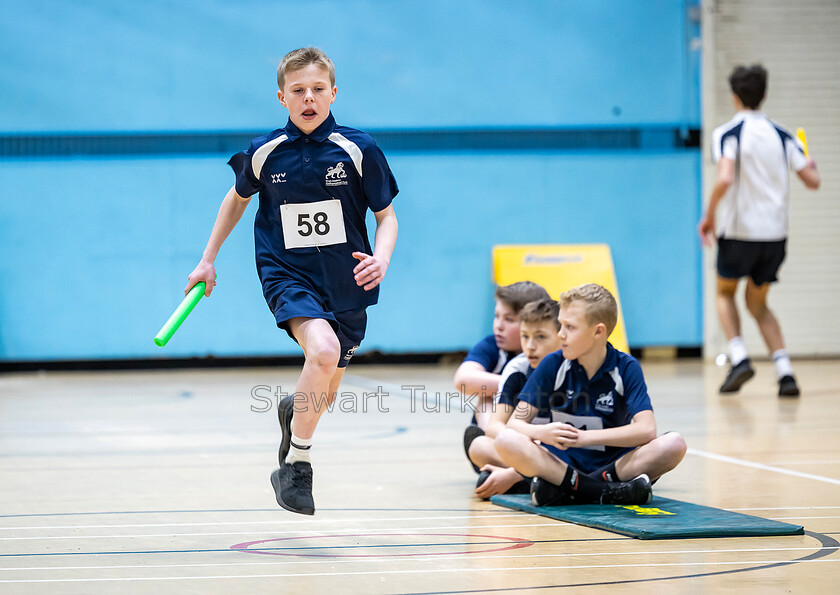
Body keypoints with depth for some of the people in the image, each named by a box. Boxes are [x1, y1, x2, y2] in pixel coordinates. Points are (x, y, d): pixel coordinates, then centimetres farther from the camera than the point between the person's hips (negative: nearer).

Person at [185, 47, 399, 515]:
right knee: (323, 349, -32)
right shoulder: (264, 153, -3)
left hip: (345, 283, 2)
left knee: (325, 396, 12)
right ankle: (296, 465, -18)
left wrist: (381, 258, -20)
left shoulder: (358, 150, -7)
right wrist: (208, 260, 18)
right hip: (287, 276, -2)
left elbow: (387, 216, 0)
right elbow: (238, 199, 17)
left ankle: (293, 412, 52)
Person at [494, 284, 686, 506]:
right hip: (562, 461, 1)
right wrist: (542, 433, -28)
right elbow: (515, 423, -4)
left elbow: (646, 429, -16)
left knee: (674, 445, -27)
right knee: (505, 441, -27)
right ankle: (607, 491, -32)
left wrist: (586, 437, -25)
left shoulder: (627, 368, -4)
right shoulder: (553, 365, 0)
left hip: (614, 462, 0)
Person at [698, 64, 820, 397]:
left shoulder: (727, 134, -8)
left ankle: (739, 357, -4)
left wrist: (709, 216, -10)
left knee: (725, 293, 19)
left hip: (739, 230, -4)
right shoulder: (780, 136, 6)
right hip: (775, 232, 4)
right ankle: (784, 371, 0)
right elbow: (812, 180, 4)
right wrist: (809, 161, 27)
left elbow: (725, 179, -24)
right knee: (757, 303, 19)